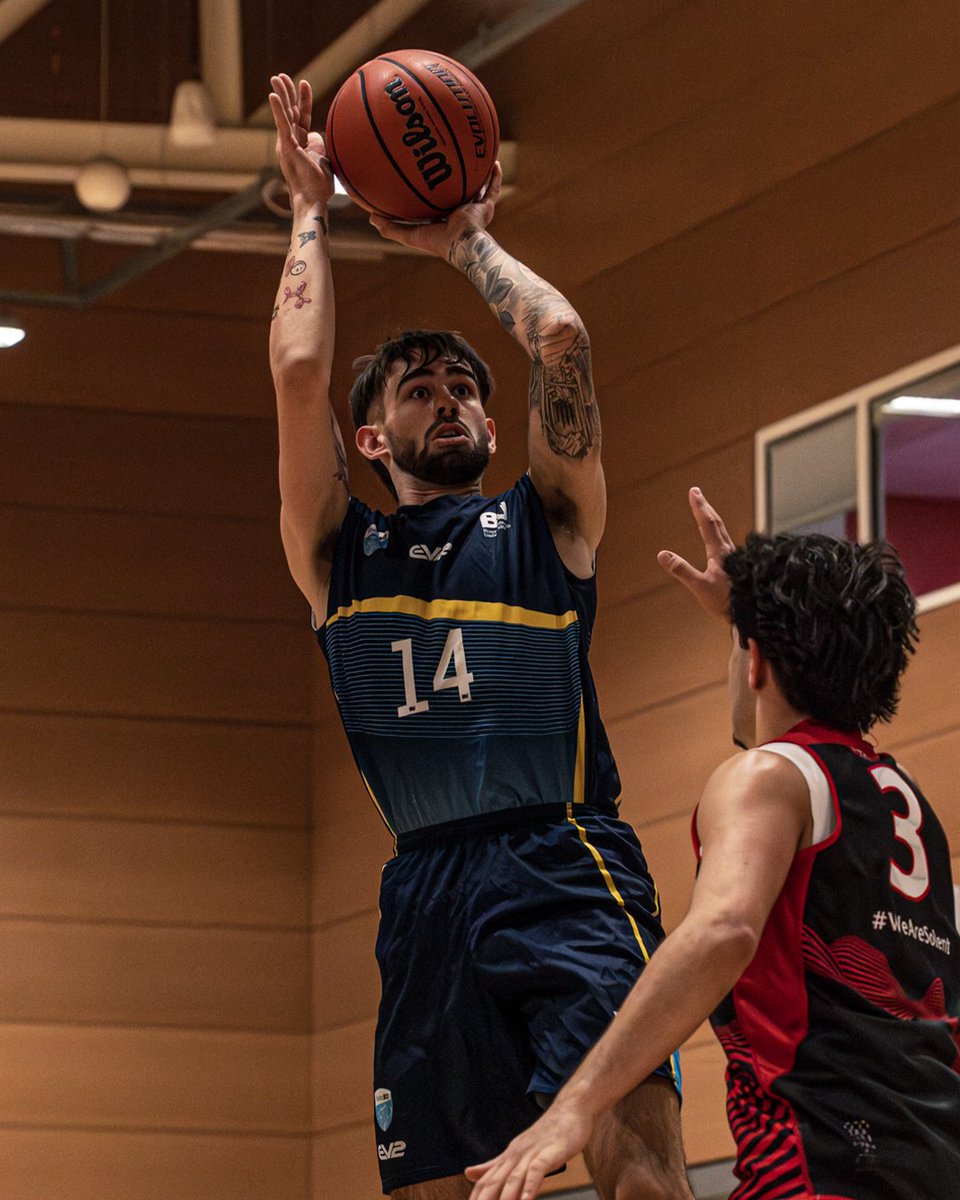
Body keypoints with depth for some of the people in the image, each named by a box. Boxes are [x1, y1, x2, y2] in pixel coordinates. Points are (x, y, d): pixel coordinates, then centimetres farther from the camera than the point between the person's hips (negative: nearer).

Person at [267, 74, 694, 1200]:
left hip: (564, 862, -2)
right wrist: (310, 209, 17)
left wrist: (468, 240, 19)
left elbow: (560, 341, 4)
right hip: (425, 887, 2)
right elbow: (298, 365, 6)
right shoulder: (340, 552, 19)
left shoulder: (544, 524, 17)